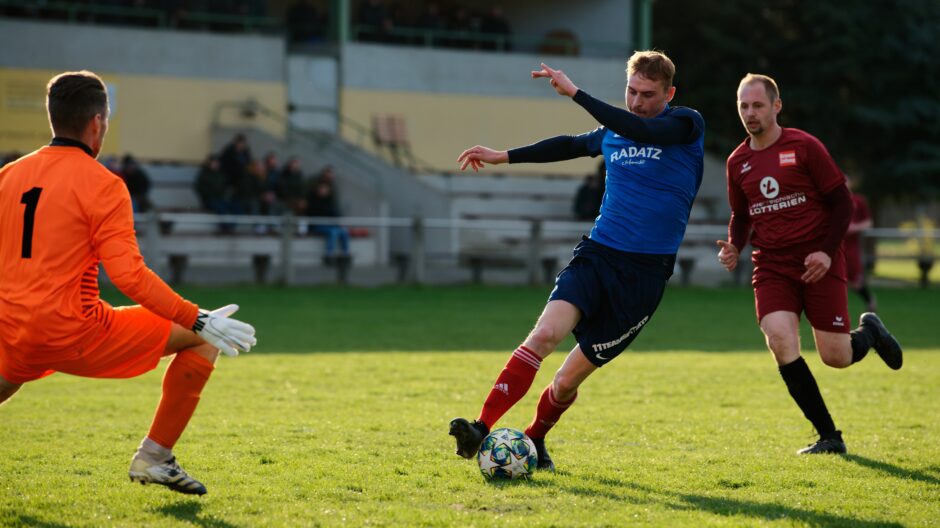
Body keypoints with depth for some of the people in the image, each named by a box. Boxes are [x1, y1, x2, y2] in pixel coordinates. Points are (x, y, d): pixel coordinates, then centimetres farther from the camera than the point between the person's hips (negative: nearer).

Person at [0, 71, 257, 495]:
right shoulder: (101, 185, -9)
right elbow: (128, 274, -18)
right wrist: (198, 320, -15)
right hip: (75, 334, -7)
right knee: (200, 338, 4)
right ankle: (154, 456, 5)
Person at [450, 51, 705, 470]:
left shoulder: (687, 125, -4)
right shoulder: (613, 132, 12)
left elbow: (641, 131, -24)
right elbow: (571, 145, 32)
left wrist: (575, 93, -27)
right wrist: (503, 157, 35)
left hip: (646, 272, -3)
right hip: (596, 254, 3)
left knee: (569, 379, -1)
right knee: (545, 333, -24)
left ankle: (534, 440, 26)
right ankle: (482, 429, -30)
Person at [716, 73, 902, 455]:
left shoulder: (804, 147, -6)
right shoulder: (737, 162, 8)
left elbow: (842, 202, -3)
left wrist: (827, 252, -15)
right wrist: (734, 247, 1)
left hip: (818, 264, -3)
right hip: (771, 269, 3)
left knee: (836, 356, -5)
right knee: (781, 343, -19)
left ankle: (869, 333, 34)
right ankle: (829, 437, -8)